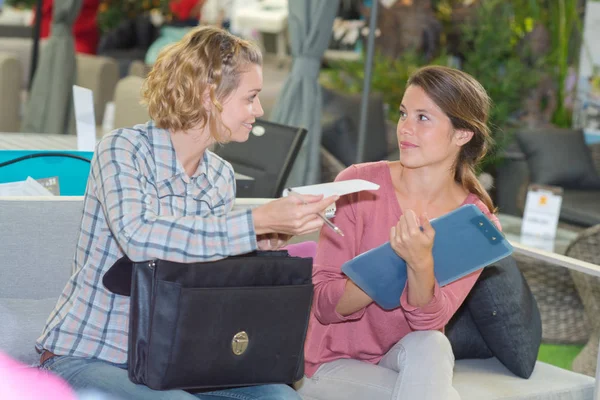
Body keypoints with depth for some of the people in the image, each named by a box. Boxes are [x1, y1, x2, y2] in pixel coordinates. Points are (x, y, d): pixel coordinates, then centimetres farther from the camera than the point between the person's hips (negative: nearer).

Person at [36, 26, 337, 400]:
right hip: (85, 358, -6)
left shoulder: (222, 176, 7)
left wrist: (262, 243, -9)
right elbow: (139, 237, -32)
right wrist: (257, 221, -32)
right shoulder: (125, 148, -12)